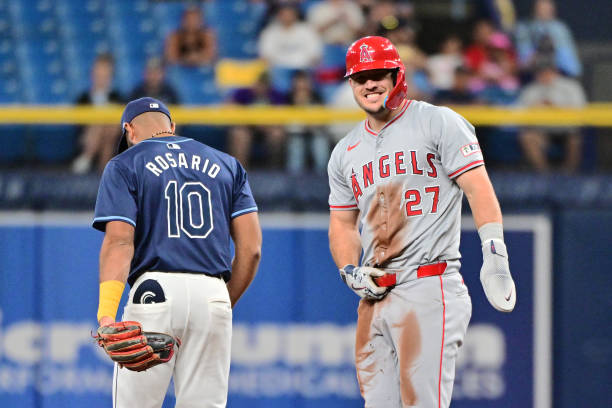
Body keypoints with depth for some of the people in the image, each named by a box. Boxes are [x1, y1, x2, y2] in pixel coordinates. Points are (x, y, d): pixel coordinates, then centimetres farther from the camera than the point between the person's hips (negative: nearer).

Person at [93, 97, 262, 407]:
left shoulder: (125, 166, 8)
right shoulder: (227, 165, 19)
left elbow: (119, 242, -7)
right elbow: (251, 248, 11)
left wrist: (106, 311, -18)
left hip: (154, 291, -3)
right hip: (212, 294, 3)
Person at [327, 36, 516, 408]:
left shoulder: (438, 123, 1)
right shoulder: (346, 153, 19)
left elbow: (478, 188, -7)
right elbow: (343, 223, 26)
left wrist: (494, 255, -19)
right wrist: (350, 272, 6)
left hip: (431, 289, -6)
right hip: (375, 295, 6)